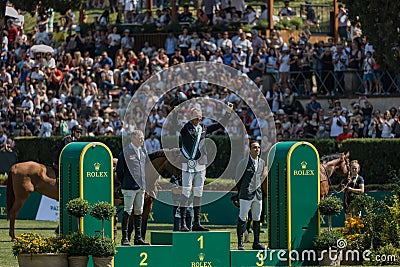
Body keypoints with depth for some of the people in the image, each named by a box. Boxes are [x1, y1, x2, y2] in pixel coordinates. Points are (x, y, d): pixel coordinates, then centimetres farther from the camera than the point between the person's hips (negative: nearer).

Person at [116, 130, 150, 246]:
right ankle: (125, 238, -2)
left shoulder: (143, 151, 13)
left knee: (138, 212, 10)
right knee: (128, 211, -5)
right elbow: (119, 170, -6)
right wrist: (124, 183, -2)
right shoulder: (125, 152, -9)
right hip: (130, 187, -7)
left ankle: (138, 237, 14)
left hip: (141, 186, 7)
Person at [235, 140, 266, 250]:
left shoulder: (262, 162, 11)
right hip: (246, 194, -6)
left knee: (257, 219, 8)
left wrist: (257, 189, 17)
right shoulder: (244, 162, -6)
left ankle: (256, 242, 14)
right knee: (242, 218, -6)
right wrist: (240, 192, 5)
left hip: (258, 194, 6)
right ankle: (240, 243, -3)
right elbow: (238, 178, 2)